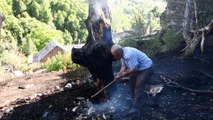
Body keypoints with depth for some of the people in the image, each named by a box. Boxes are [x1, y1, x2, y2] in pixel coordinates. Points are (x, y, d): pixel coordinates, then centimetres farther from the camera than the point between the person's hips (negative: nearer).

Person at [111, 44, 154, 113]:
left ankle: (136, 107, 1)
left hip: (147, 68, -10)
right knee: (132, 82, 17)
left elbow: (134, 69, -31)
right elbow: (124, 66, 4)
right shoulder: (123, 54, -3)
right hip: (138, 68, 10)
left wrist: (125, 74, -17)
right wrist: (119, 74, -12)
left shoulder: (129, 55, -34)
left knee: (138, 86, -9)